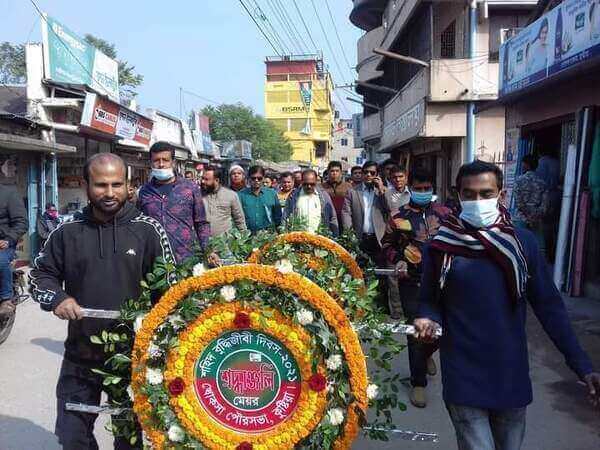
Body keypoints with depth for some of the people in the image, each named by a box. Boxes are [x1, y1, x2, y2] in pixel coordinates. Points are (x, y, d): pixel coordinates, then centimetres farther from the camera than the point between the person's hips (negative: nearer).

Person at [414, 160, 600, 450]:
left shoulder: (523, 242, -4)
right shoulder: (440, 246, -7)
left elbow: (548, 305, 0)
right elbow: (429, 300, 3)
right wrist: (428, 320, -20)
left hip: (512, 374, 3)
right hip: (464, 378, -2)